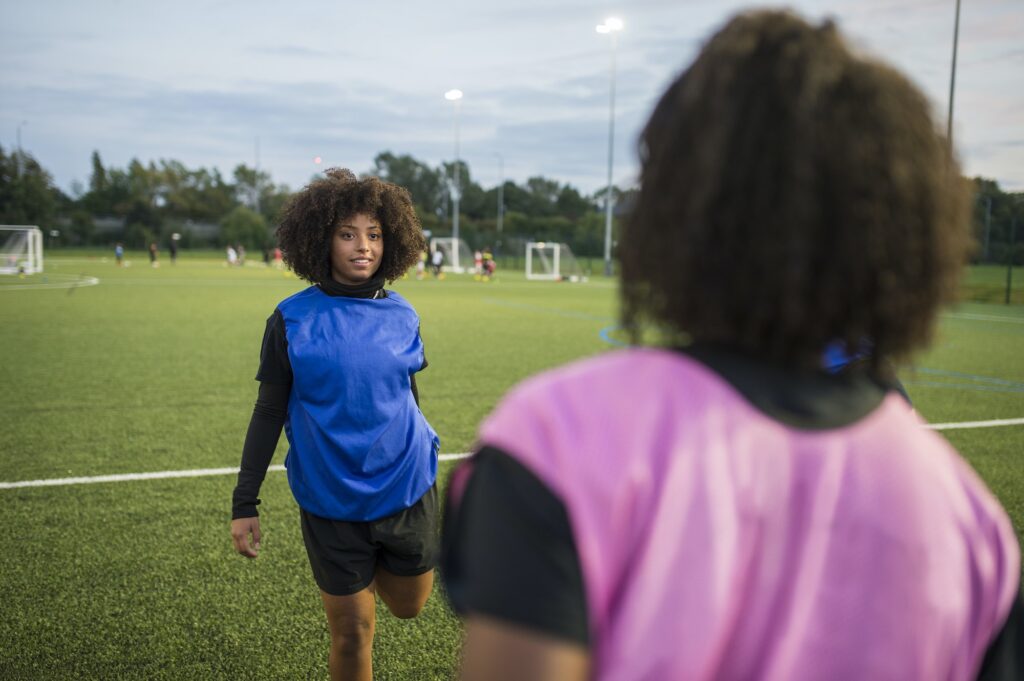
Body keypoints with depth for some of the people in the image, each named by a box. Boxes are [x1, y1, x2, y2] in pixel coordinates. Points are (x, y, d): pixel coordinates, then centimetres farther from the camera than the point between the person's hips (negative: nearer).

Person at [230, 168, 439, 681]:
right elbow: (269, 411, -2)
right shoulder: (292, 319, -8)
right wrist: (244, 503, -3)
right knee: (351, 633, 6)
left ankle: (377, 569, 49)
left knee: (408, 607, 18)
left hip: (405, 492, 3)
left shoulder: (401, 316, 0)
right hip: (330, 503, -2)